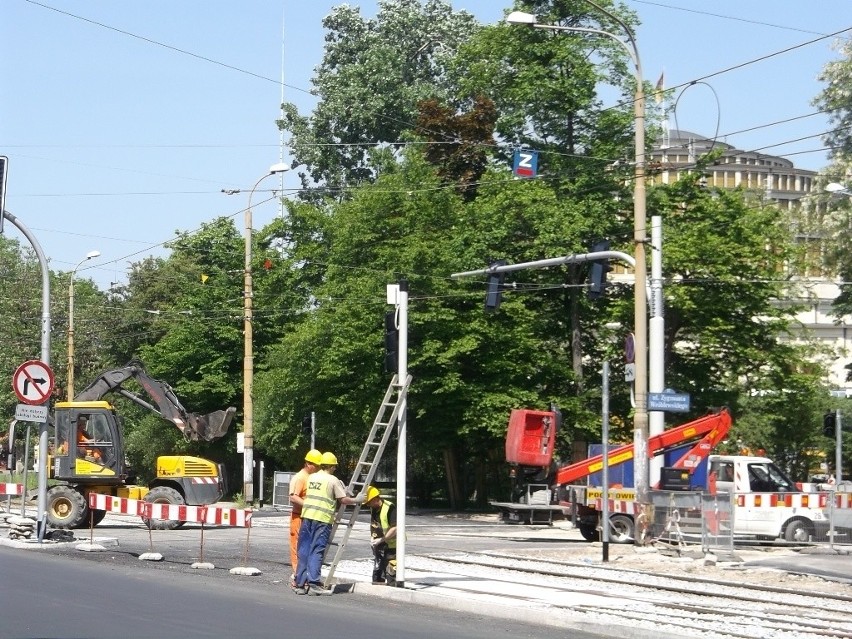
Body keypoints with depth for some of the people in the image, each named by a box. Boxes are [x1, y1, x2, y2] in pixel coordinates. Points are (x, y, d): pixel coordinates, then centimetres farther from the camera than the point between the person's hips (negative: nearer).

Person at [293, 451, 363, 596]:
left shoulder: (311, 477, 14)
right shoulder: (333, 480, -3)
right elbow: (343, 500, -2)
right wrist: (357, 500, 15)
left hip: (307, 515, 5)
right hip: (322, 519, -5)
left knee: (304, 550, 8)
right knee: (317, 550, -4)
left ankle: (300, 584, 9)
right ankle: (314, 583, -8)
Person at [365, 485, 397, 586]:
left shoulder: (390, 508, -22)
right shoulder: (373, 508, 5)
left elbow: (395, 528, -27)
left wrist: (381, 539, -27)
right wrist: (372, 538, 4)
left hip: (391, 546, -9)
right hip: (378, 546, 9)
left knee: (391, 574, -11)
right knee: (377, 574, 15)